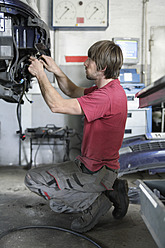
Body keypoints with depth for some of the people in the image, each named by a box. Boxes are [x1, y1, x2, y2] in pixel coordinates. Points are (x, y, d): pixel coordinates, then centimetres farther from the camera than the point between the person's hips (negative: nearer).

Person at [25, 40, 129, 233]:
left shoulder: (106, 96, -29)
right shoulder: (110, 87, 4)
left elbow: (56, 105, -29)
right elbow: (74, 92, 16)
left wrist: (40, 74, -15)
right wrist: (56, 71, -1)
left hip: (97, 172, -10)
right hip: (89, 164, 10)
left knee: (33, 179, -10)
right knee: (56, 205, 21)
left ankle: (94, 201, -3)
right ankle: (110, 190, 13)